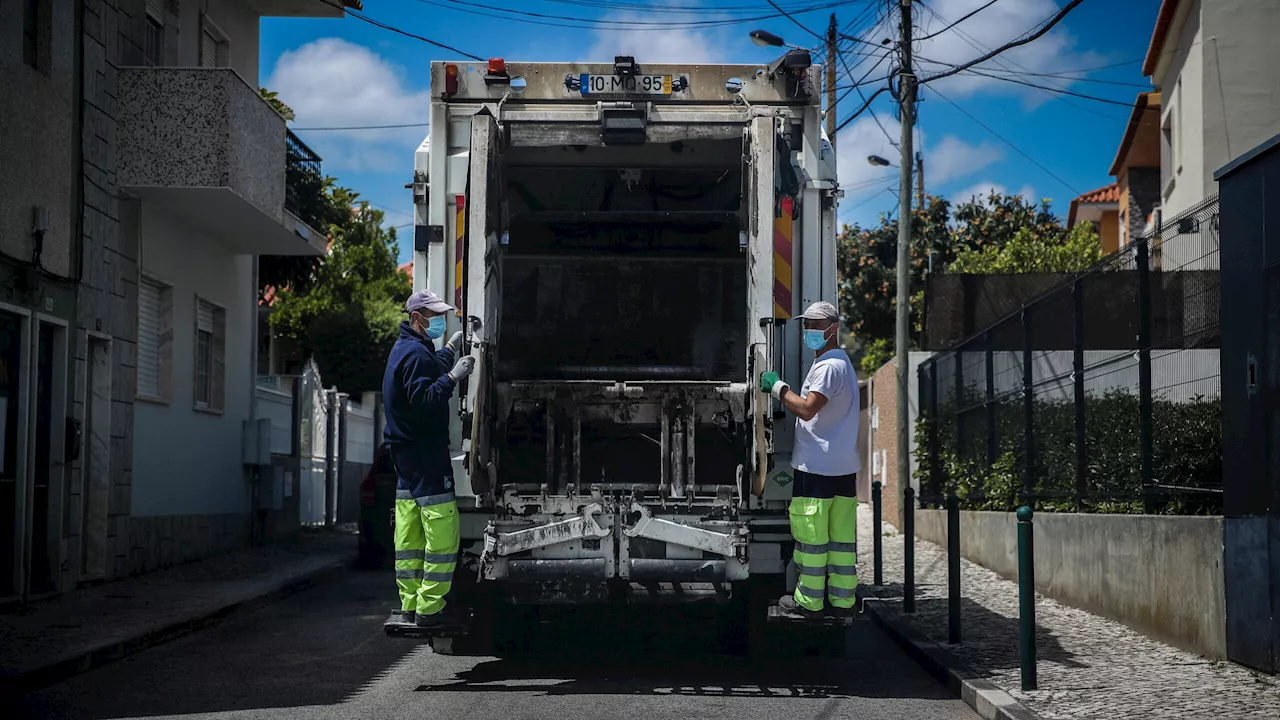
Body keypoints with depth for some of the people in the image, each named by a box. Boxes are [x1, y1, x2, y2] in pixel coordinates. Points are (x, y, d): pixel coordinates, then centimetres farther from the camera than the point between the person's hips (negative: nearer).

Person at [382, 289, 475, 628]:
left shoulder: (404, 349, 17)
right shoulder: (416, 353, -16)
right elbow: (424, 400, -26)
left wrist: (450, 350, 35)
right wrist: (452, 376, -28)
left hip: (405, 452, 11)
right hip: (425, 451, -11)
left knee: (409, 534, 11)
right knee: (442, 533, -9)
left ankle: (410, 605, 16)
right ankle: (429, 608, -8)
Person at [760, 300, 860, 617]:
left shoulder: (828, 367, -14)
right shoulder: (842, 363, 19)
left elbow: (807, 409, -24)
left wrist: (777, 387, -14)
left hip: (817, 467, -10)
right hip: (845, 466, 10)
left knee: (810, 534, -2)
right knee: (842, 534, 10)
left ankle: (809, 600, 4)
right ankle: (842, 598, 14)